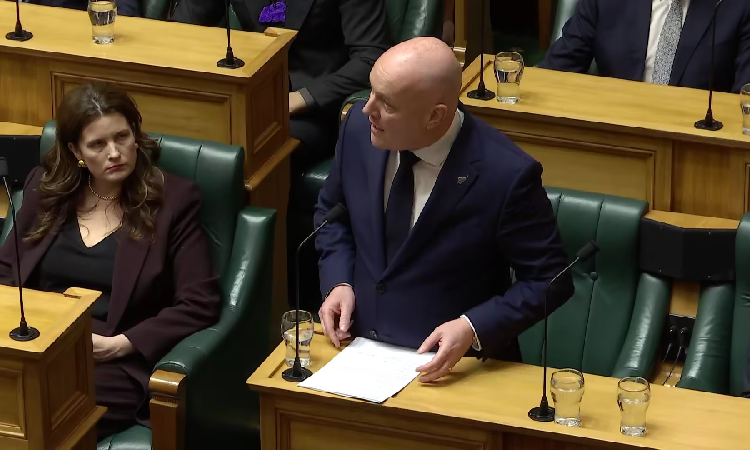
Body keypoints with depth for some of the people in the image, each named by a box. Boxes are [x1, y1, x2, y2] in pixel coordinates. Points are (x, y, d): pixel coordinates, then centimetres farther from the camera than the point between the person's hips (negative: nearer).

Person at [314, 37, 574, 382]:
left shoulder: (506, 175, -20)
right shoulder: (359, 128, -4)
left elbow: (549, 281, -9)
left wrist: (473, 329, -20)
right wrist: (338, 282, 0)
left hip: (453, 367, -4)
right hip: (357, 347, 4)